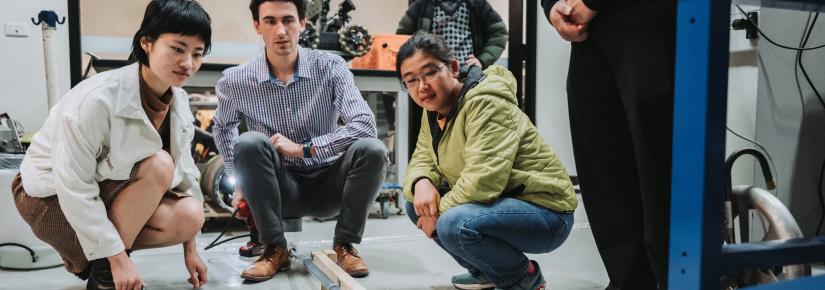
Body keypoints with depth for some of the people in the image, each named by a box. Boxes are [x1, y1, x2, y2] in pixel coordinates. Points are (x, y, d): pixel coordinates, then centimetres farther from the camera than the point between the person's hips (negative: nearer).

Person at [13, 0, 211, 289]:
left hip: (107, 191, 7)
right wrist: (118, 258, -26)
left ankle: (85, 259, 5)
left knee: (191, 215, -18)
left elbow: (184, 171, -1)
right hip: (52, 197, -7)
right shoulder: (98, 98, -30)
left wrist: (190, 248, 1)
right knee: (159, 164, -29)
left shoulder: (179, 101, -8)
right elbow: (73, 185, -29)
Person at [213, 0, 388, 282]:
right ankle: (275, 249, -13)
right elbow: (223, 128, 14)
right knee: (249, 142, -28)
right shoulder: (235, 81, -8)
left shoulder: (330, 67, -12)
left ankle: (344, 245, -8)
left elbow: (365, 124, -23)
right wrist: (240, 182, 7)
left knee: (371, 149, -28)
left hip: (328, 185, 0)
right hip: (280, 189, 1)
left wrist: (303, 149, -25)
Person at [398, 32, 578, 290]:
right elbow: (422, 161, 5)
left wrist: (437, 212, -18)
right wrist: (421, 184, -18)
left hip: (544, 211, -9)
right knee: (415, 206, 2)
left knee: (453, 224, -32)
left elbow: (483, 180, -31)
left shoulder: (485, 103, -23)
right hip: (501, 205, 9)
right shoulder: (434, 112, 5)